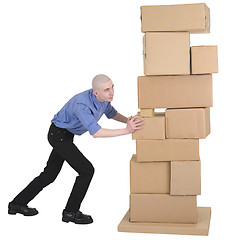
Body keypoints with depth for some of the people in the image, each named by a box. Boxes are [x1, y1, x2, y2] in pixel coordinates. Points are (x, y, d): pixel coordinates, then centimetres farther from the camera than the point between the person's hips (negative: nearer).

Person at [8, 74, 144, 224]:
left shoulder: (104, 98, -8)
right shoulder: (82, 104, -34)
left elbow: (112, 114, 12)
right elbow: (96, 133, -43)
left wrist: (129, 121, -4)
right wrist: (126, 131, -46)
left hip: (65, 136, 9)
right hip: (58, 136, -9)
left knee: (50, 174, 16)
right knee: (87, 170, -10)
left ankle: (18, 204, 28)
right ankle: (71, 212, 3)